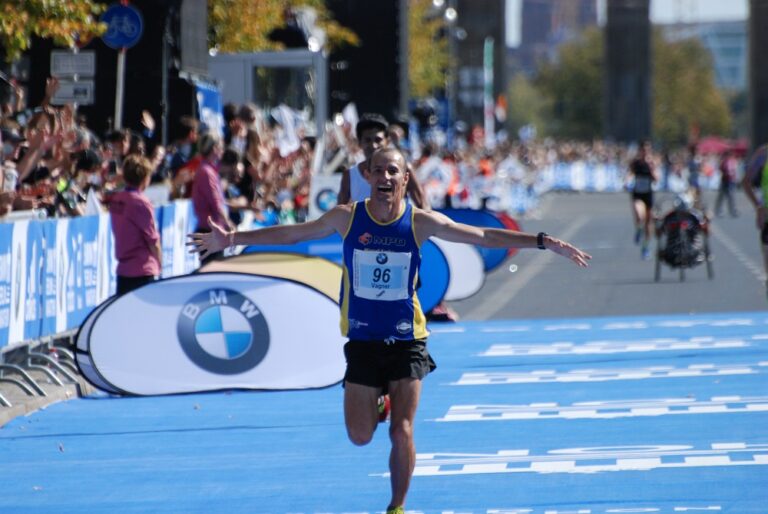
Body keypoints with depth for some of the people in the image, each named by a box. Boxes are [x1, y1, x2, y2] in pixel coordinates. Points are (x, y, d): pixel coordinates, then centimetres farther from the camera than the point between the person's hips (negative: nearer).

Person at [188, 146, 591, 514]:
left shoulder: (420, 222, -8)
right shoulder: (347, 217, -5)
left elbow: (483, 237, -5)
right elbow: (291, 234, 3)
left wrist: (543, 242, -11)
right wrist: (232, 239, 0)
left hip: (407, 339, -1)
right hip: (362, 340, 1)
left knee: (402, 433, -7)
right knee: (360, 436, 3)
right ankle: (379, 401, 38)